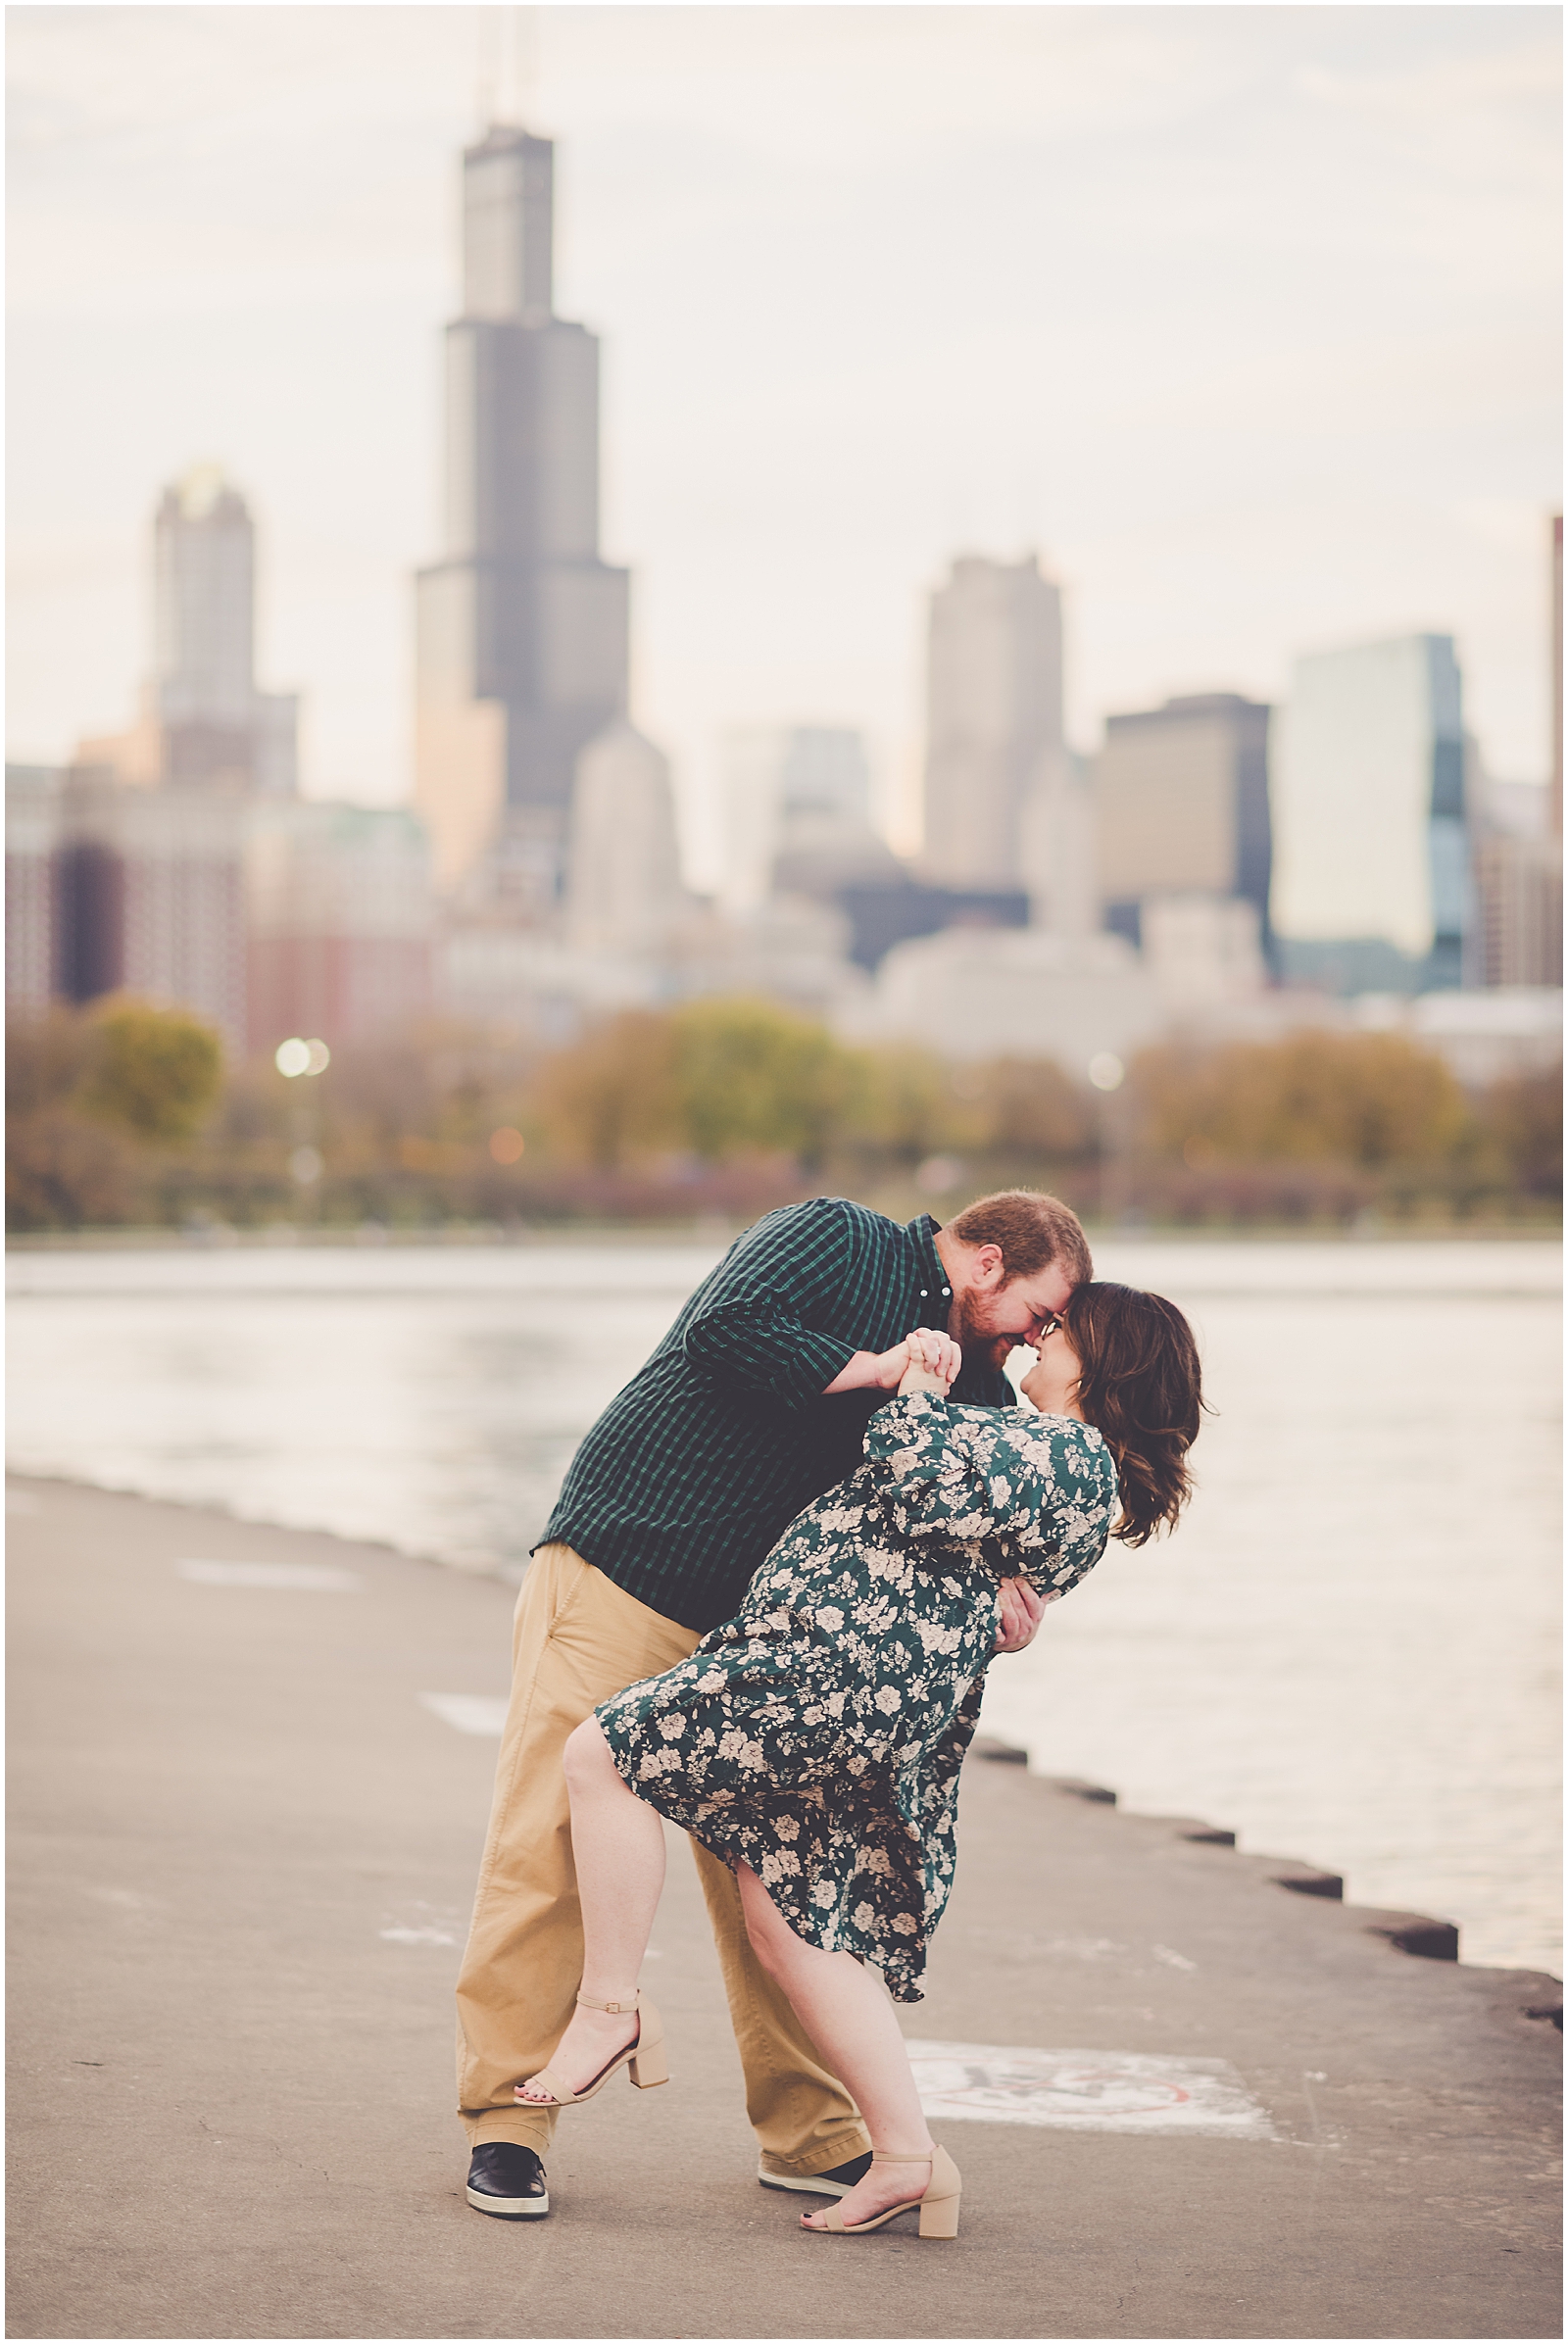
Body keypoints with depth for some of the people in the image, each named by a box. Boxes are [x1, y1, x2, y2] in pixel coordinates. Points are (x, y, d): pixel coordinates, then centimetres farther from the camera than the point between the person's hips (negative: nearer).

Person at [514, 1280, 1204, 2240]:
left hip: (850, 1673, -11)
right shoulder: (1073, 1459, 23)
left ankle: (611, 2008, -4)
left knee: (605, 1751, -10)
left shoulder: (1070, 1454, -9)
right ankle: (908, 2155, 9)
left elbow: (934, 1494, -20)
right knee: (793, 1928, 11)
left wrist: (917, 1394, -6)